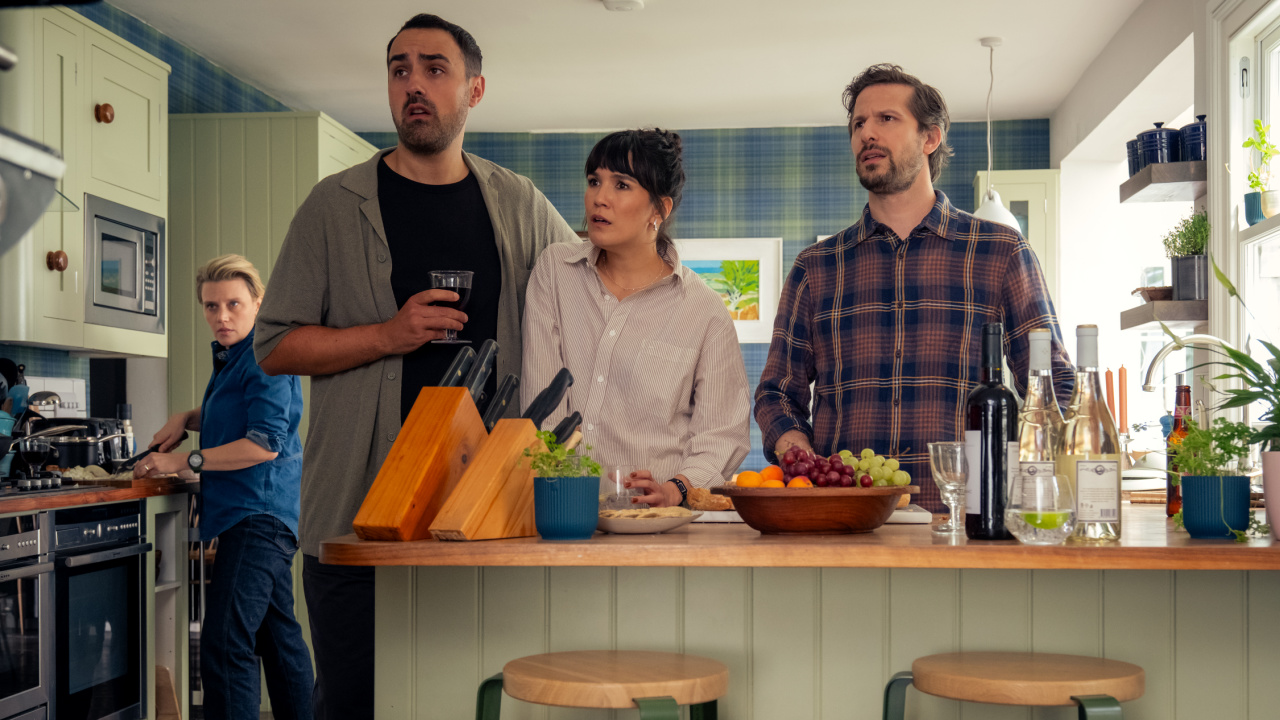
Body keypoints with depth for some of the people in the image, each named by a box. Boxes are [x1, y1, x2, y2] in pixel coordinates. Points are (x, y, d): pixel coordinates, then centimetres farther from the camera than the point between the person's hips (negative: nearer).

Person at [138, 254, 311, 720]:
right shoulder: (231, 356, 18)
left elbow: (265, 444, -21)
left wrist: (185, 461, -17)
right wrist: (187, 419, 14)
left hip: (259, 513, -11)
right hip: (259, 512, 11)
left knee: (225, 644, -16)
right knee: (279, 635, 17)